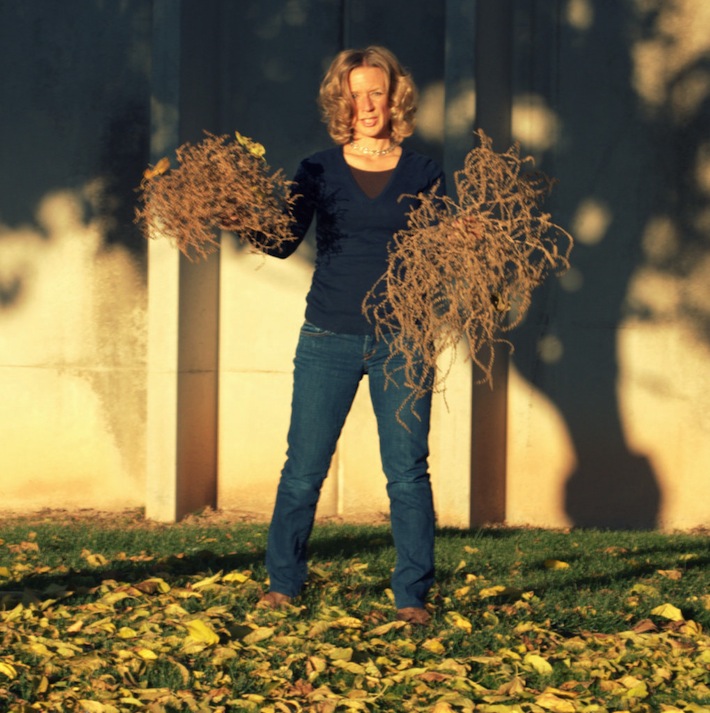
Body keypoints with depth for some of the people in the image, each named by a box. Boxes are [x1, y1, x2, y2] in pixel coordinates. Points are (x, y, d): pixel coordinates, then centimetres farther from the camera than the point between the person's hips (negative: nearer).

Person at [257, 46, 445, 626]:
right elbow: (283, 242, -4)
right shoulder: (319, 172, 5)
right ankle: (283, 583, 18)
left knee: (407, 471, -3)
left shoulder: (424, 175, 5)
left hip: (400, 339, 0)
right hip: (329, 338, 1)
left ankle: (413, 594, 5)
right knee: (304, 467, 3)